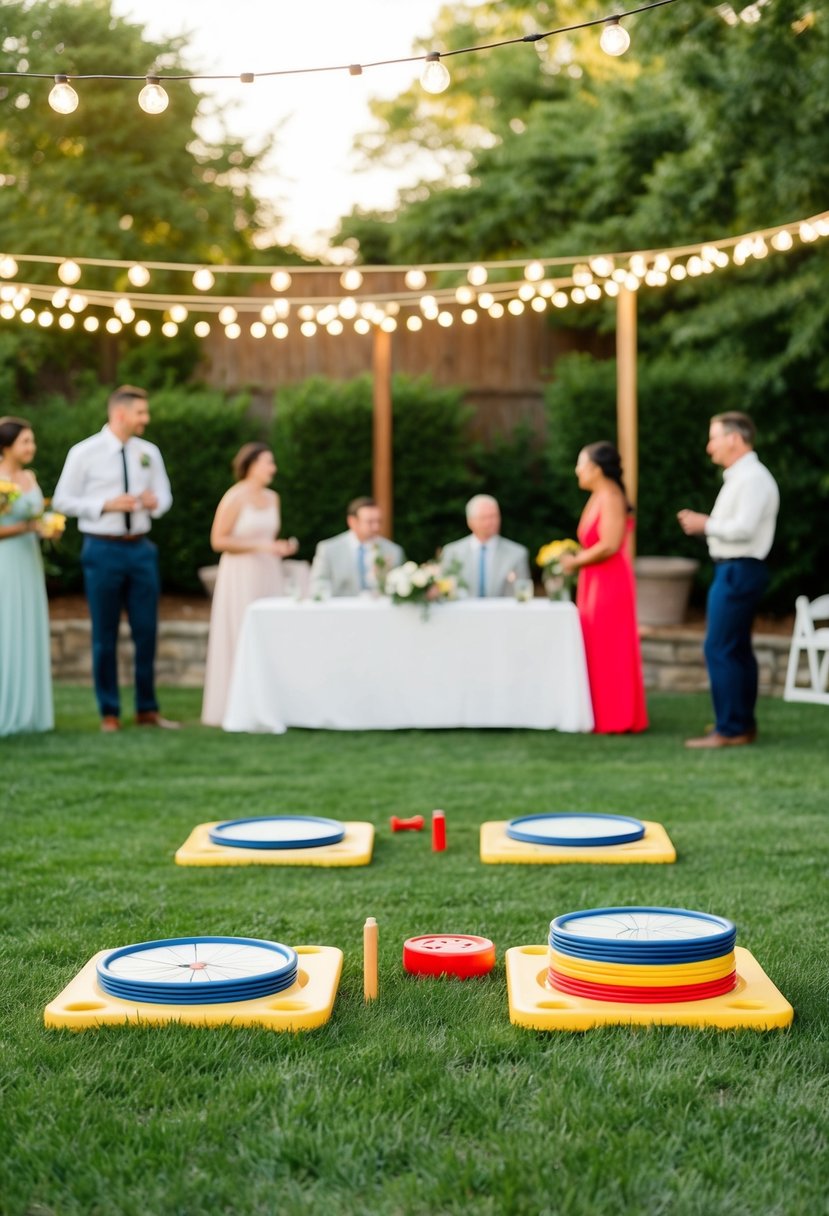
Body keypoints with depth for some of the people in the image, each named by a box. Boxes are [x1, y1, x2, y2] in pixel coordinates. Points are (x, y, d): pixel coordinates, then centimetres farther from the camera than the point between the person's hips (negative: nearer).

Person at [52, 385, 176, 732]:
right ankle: (109, 712, 17)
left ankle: (147, 709, 18)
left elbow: (164, 496, 15)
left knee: (147, 630, 6)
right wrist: (106, 505, -16)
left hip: (141, 548, 4)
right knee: (105, 635, 4)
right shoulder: (84, 453, -6)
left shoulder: (149, 452, 6)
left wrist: (155, 502, -9)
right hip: (103, 549, -4)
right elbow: (63, 501, -4)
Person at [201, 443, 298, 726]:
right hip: (240, 575, -7)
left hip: (268, 575, 7)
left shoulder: (272, 498, 12)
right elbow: (218, 541, -13)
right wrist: (260, 545, -17)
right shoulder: (234, 498, -10)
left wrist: (281, 548, 1)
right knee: (240, 638, -4)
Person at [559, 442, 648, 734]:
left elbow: (609, 545, -22)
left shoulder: (610, 497, -14)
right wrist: (576, 559, 3)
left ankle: (614, 719, 2)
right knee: (598, 650, 11)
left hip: (610, 584, -9)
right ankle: (605, 717, 16)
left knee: (608, 650, -4)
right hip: (596, 583, 9)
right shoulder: (598, 497, 15)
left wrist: (576, 561, -12)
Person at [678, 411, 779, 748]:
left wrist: (705, 524, -13)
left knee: (719, 649, -10)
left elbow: (743, 528, -24)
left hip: (739, 571, -11)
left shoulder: (752, 478, -16)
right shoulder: (738, 477, 16)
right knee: (737, 649, 15)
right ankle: (743, 724, 22)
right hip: (733, 569, 11)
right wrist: (705, 524, 4)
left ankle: (730, 730, -7)